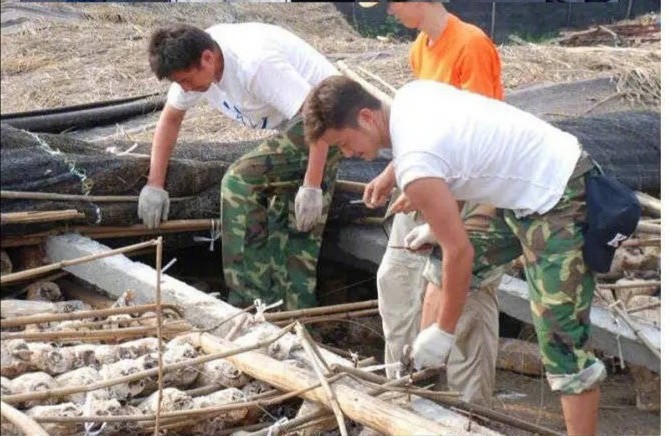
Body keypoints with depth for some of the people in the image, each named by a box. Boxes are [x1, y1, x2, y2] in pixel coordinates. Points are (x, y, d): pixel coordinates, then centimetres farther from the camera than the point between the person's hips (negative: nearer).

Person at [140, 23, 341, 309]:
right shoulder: (192, 62, -6)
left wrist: (312, 186, -31)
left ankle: (251, 304, -15)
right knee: (297, 226, 10)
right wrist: (155, 184, 1)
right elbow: (171, 117, 7)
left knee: (239, 181, -20)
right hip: (293, 125, 9)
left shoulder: (255, 64, -33)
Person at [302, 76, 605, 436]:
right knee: (441, 270, 18)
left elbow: (460, 251, -22)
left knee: (562, 342, -10)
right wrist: (439, 222, 21)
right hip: (532, 178, 11)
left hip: (557, 202, -11)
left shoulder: (413, 164, -27)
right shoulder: (410, 96, 0)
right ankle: (420, 366, 29)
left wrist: (444, 331, -11)